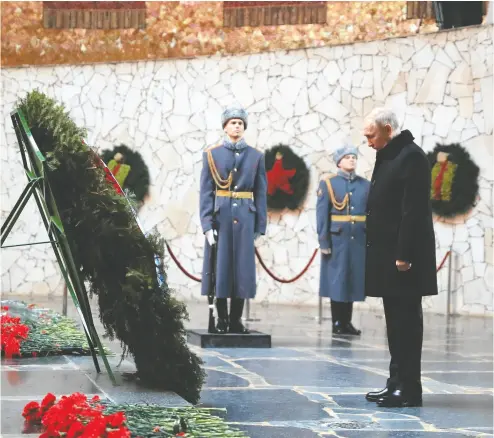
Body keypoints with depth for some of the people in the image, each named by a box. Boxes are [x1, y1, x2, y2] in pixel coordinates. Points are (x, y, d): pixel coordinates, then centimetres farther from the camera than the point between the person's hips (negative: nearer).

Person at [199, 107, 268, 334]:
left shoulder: (256, 156, 8)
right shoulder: (212, 154, 4)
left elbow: (261, 194, 7)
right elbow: (206, 192, 0)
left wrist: (260, 227, 1)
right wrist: (207, 224, -9)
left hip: (245, 219, 1)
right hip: (220, 217, -1)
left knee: (242, 268, 1)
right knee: (219, 267, 1)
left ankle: (236, 320, 9)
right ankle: (222, 319, 9)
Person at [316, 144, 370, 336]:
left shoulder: (366, 185, 9)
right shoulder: (328, 184, -1)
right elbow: (321, 216, -4)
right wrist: (324, 242, -10)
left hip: (359, 241, 3)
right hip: (337, 240, -3)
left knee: (354, 280, 6)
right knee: (337, 280, 0)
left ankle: (347, 322, 14)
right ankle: (337, 323, 7)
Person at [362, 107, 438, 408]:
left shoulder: (411, 156, -13)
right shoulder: (388, 157, 16)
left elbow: (414, 211, -19)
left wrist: (404, 256, -22)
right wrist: (384, 255, 13)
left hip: (404, 257, -9)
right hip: (388, 255, 9)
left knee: (406, 321, -6)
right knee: (396, 321, 12)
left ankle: (409, 389, -2)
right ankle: (397, 383, 17)